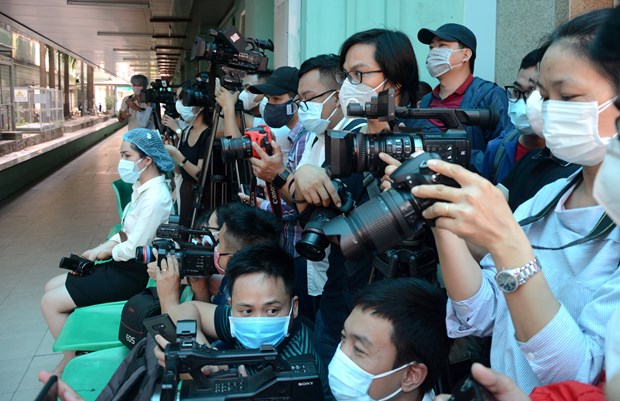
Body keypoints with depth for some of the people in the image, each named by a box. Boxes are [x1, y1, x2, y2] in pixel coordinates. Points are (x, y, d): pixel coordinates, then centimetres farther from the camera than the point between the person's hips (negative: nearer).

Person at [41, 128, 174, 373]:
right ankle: (76, 349, 20)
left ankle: (71, 362, 12)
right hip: (123, 264, 10)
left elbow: (133, 249, -25)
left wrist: (106, 252, -5)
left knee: (51, 302, -7)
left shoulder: (154, 198, -25)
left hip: (133, 274, -10)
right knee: (52, 287, 15)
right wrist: (99, 249, 0)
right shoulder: (142, 187, 6)